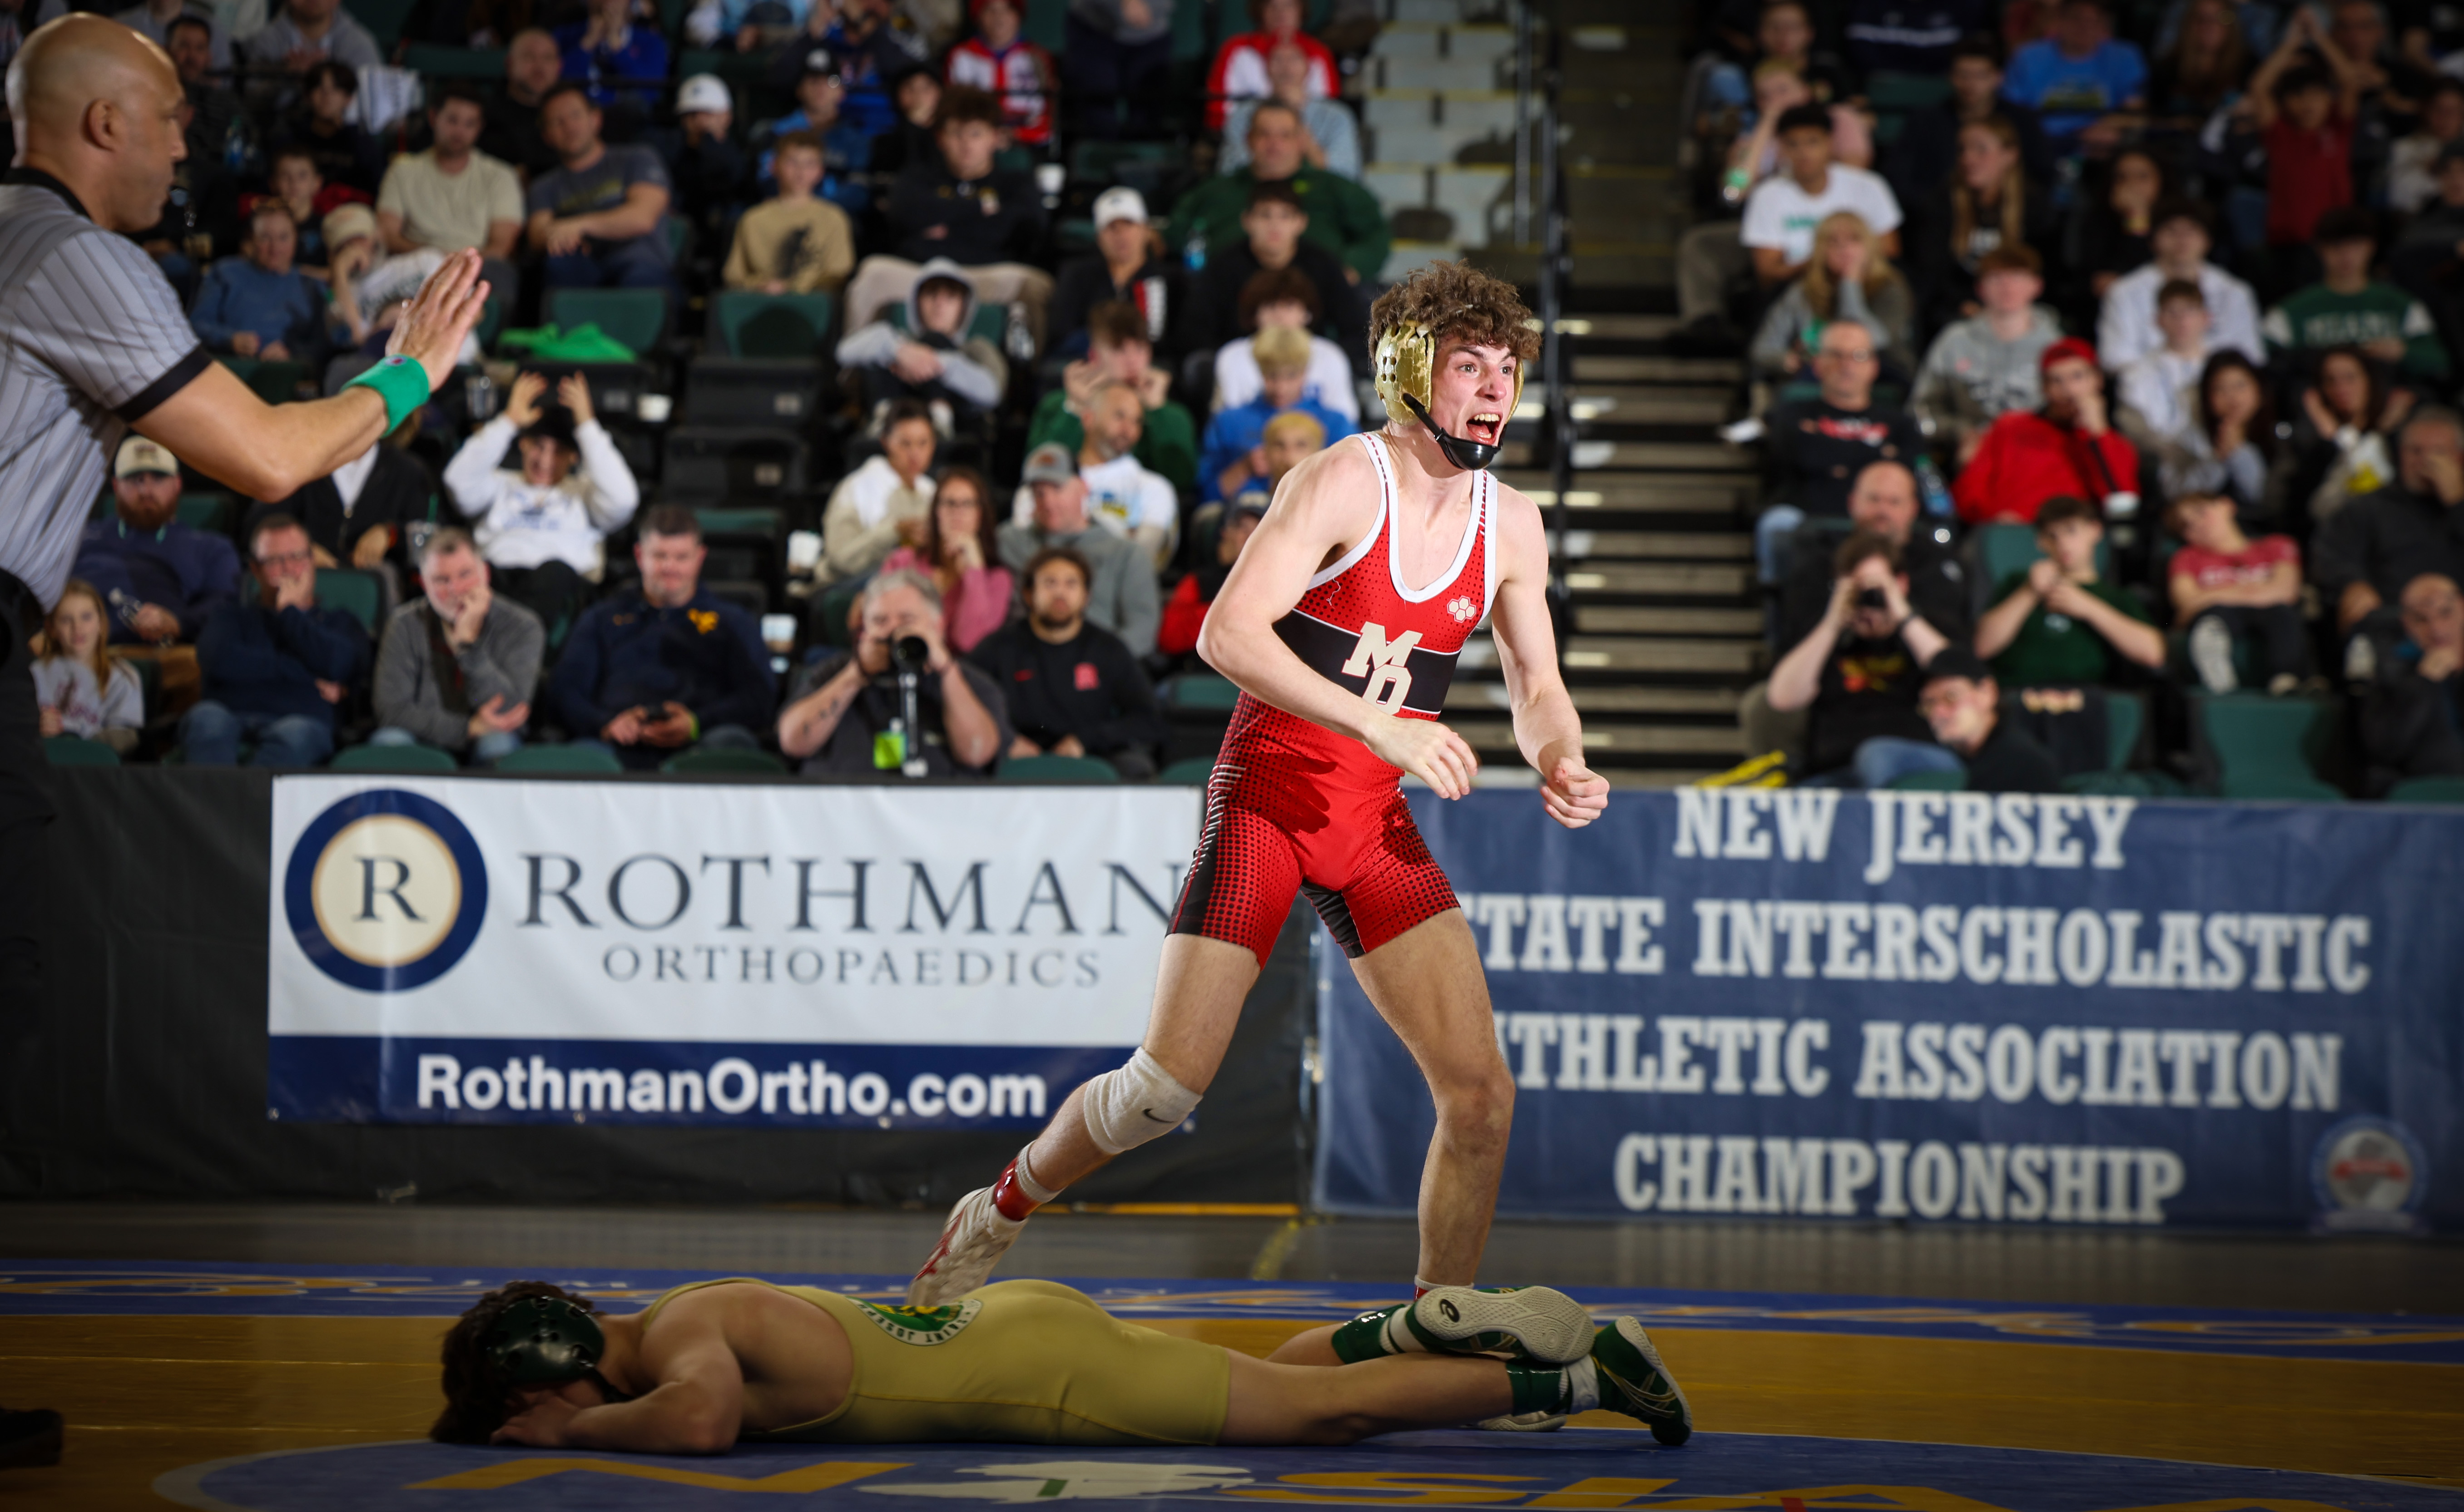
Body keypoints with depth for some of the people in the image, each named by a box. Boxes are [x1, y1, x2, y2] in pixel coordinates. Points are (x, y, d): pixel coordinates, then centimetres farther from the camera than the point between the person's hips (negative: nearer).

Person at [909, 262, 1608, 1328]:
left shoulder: (1511, 525, 6)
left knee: (1481, 1092, -9)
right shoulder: (1343, 483, -13)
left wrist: (1561, 764, -7)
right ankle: (993, 1220, 17)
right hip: (1266, 796, -5)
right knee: (1169, 1085, -10)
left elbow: (1538, 689, 17)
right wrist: (1376, 726, -30)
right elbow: (1226, 634, -24)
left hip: (1380, 823, 5)